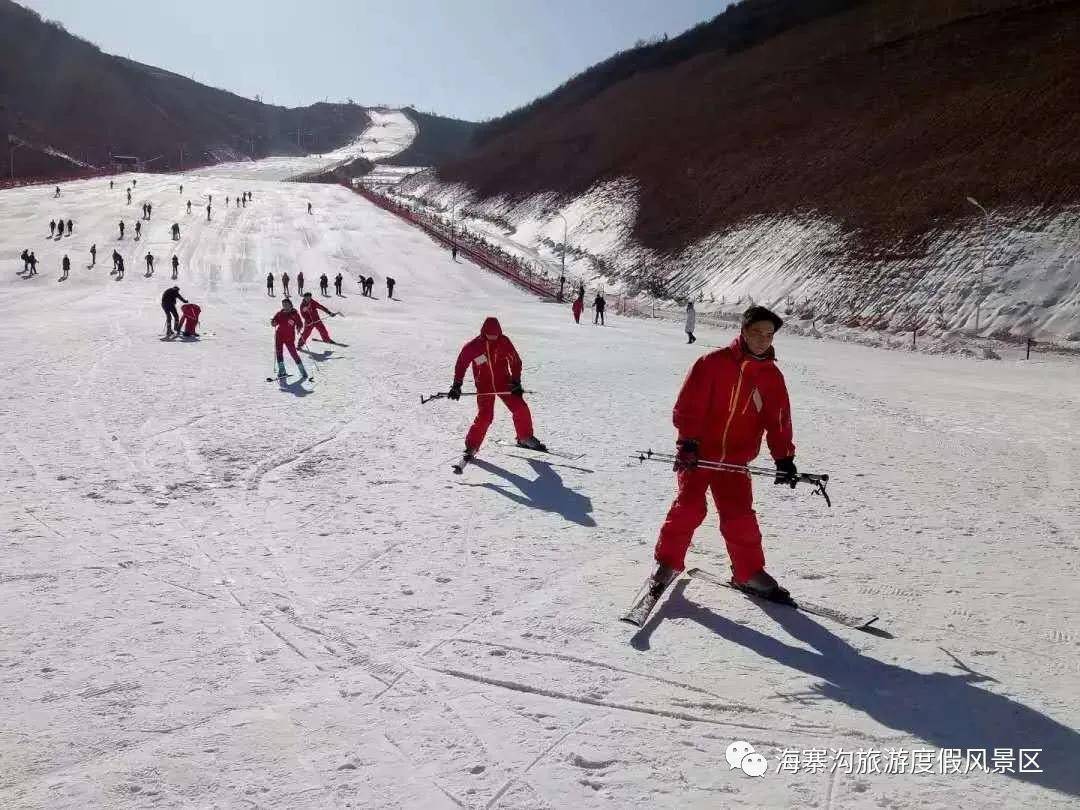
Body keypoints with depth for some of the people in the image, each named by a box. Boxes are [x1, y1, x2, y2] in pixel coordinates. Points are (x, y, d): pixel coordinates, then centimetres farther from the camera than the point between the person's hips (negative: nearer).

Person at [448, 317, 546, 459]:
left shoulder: (504, 341, -7)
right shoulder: (473, 346, -12)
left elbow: (515, 361, 3)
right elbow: (461, 363, 1)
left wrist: (516, 382, -4)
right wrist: (457, 385, -1)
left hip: (503, 382, 3)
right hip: (484, 386, -2)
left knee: (521, 409, -5)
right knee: (485, 416, -16)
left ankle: (525, 438, 17)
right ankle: (472, 446, 0)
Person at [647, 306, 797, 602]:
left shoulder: (772, 377, 4)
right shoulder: (713, 363, -10)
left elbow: (778, 420, 5)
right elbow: (688, 405, -11)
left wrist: (784, 457, -7)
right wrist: (688, 441, -19)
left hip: (735, 460, 3)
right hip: (697, 453, -3)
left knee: (740, 516, 0)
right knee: (689, 507, -8)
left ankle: (749, 572, 16)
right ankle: (668, 562, 10)